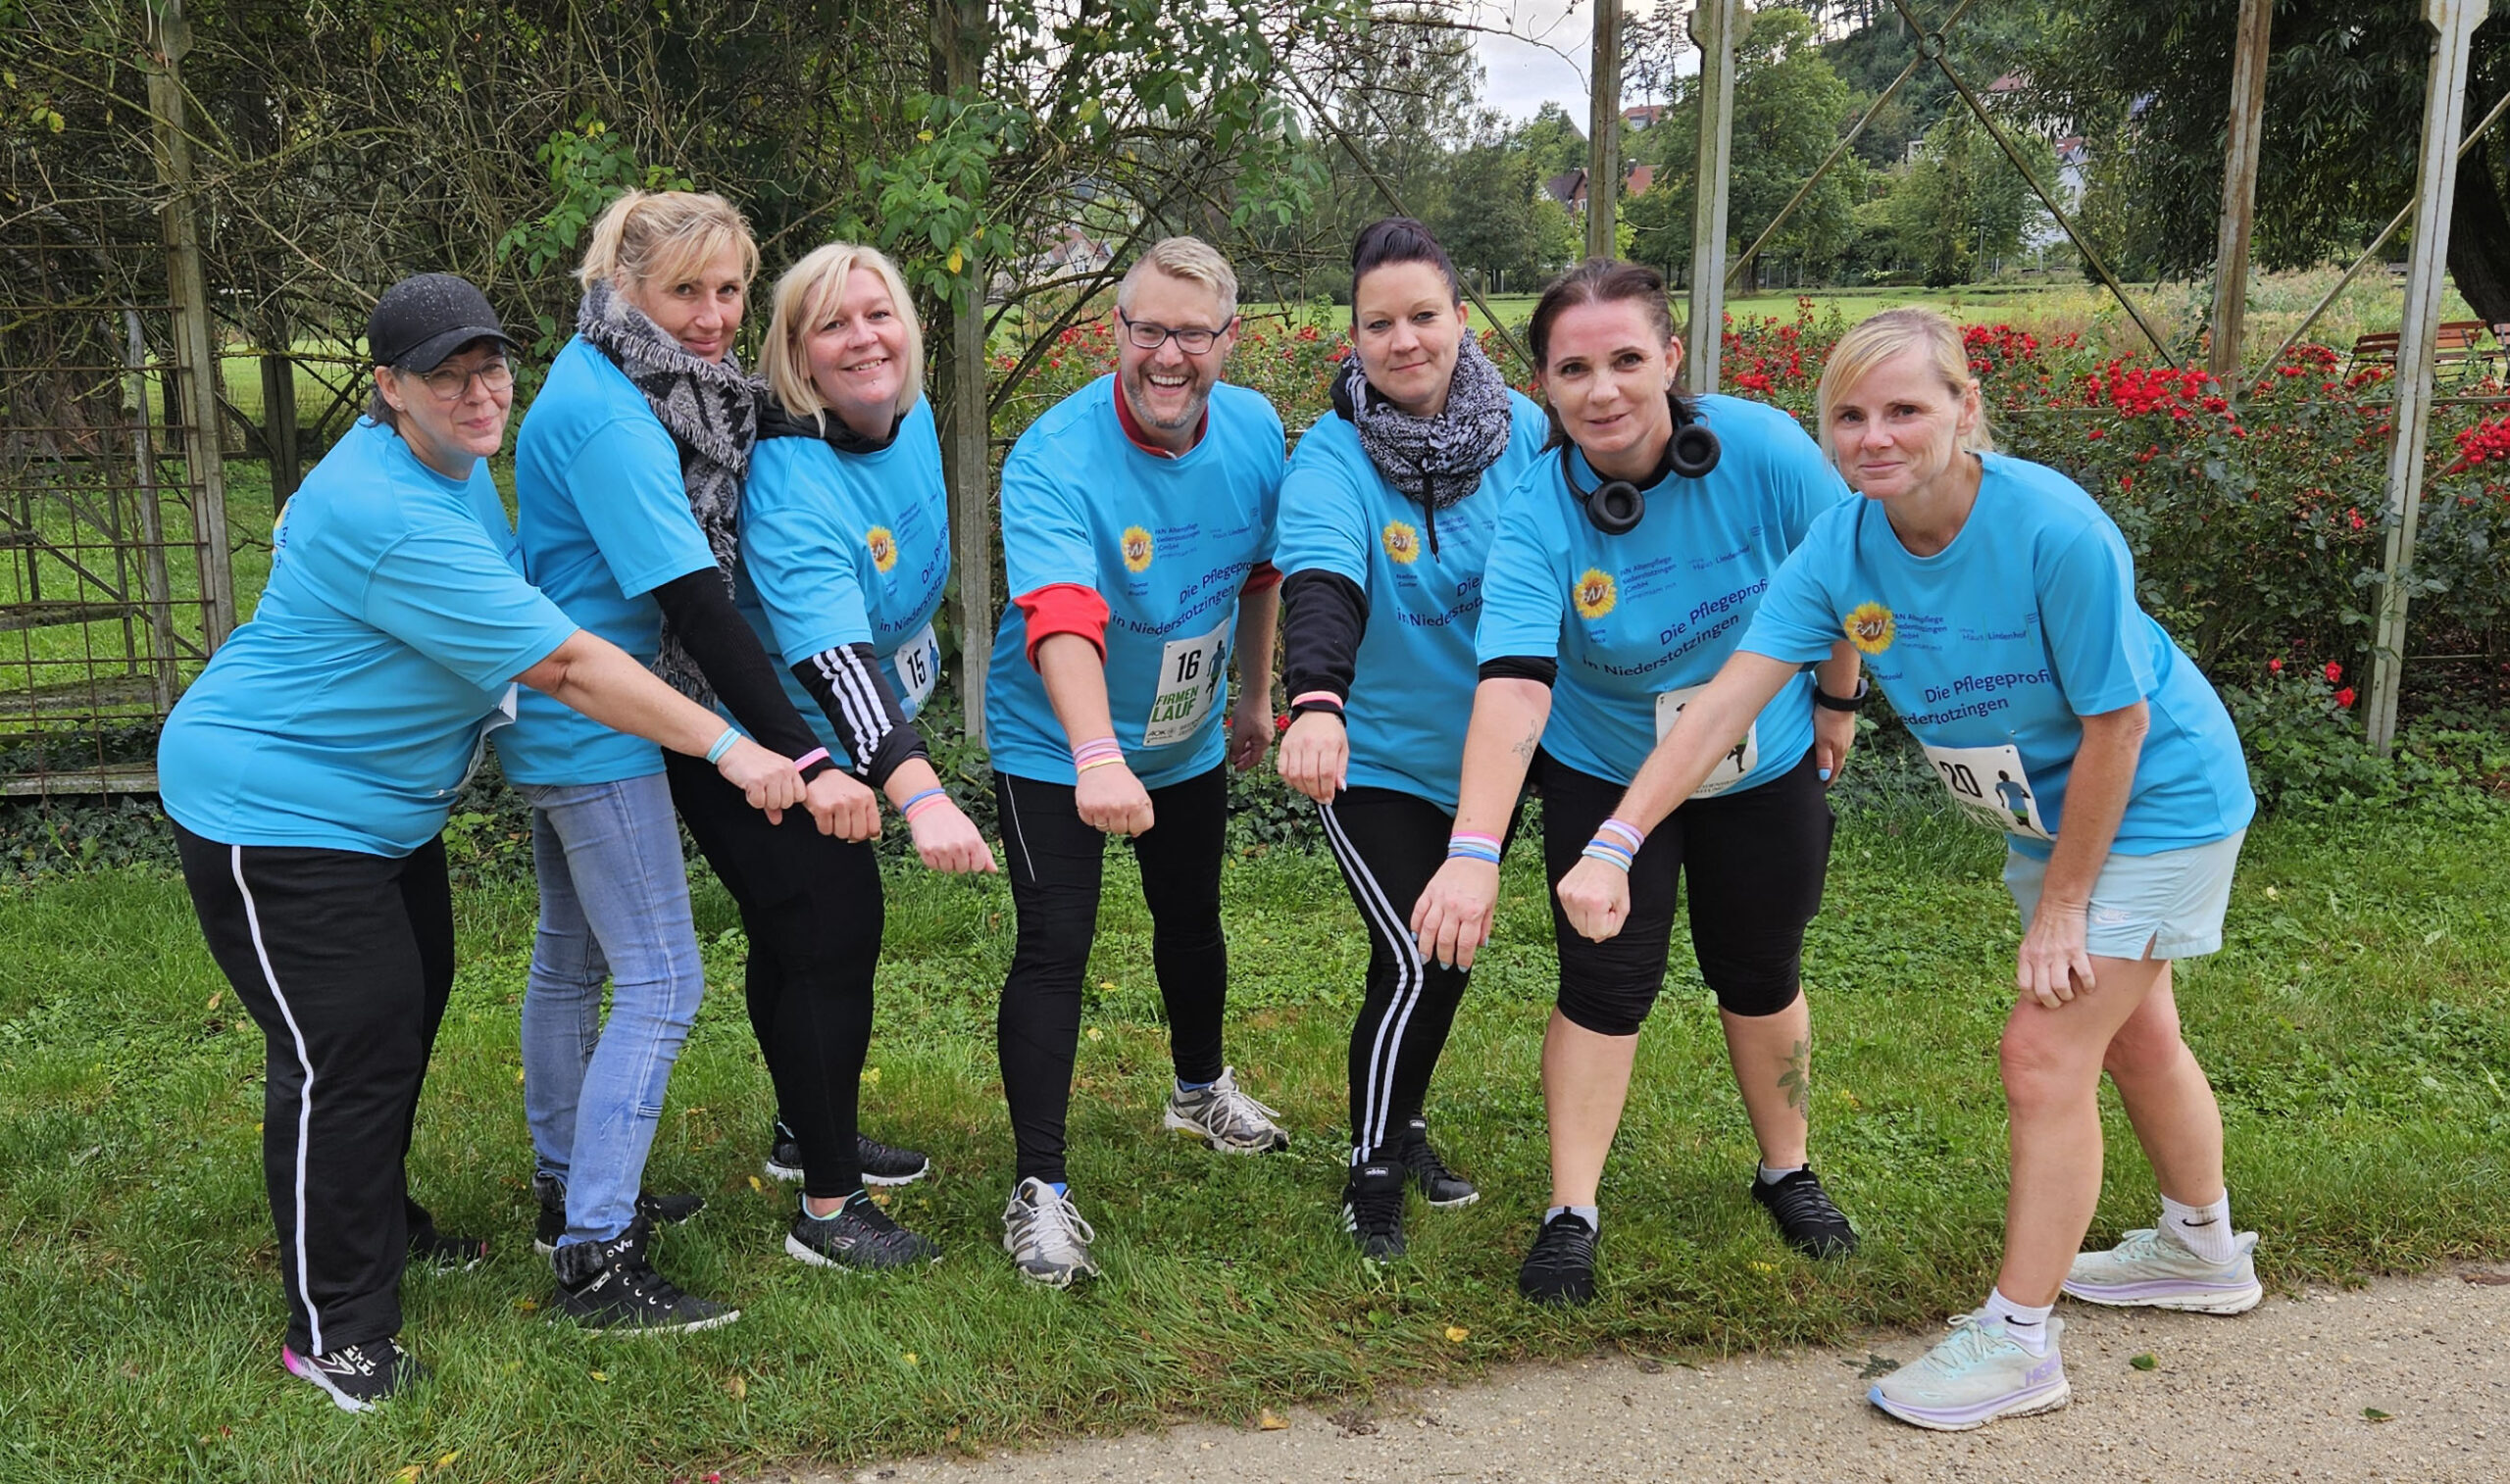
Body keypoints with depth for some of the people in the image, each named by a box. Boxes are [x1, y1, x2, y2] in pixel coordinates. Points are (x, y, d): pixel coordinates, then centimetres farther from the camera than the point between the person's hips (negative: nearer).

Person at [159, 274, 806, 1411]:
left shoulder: (447, 460, 2)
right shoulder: (393, 519, -31)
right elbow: (564, 666, -32)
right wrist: (728, 749, -31)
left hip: (379, 804, 10)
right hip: (274, 813, -10)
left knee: (407, 1010, 20)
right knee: (345, 1051, -7)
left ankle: (382, 1226, 41)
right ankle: (334, 1330, 7)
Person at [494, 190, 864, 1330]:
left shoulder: (611, 386, 8)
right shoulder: (609, 418, -23)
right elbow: (693, 602, -29)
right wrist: (804, 761, -30)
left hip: (554, 716, 11)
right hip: (593, 729, -11)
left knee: (572, 956, 20)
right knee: (661, 983, -7)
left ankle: (567, 1187, 36)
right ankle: (596, 1260, -1)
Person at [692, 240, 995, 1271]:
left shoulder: (911, 417, -6)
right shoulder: (788, 481, -32)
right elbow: (833, 655, -45)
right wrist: (917, 791, -56)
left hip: (827, 739, 8)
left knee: (800, 933, 21)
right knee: (834, 933, -10)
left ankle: (809, 1130, 41)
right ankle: (826, 1211, 1)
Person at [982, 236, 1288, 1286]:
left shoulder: (1255, 430, -12)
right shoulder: (1053, 458, -31)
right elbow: (1061, 619, -47)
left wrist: (1257, 694, 15)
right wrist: (1097, 758, -61)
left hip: (1189, 738, 6)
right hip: (1057, 746, -5)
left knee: (1192, 917, 22)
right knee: (1054, 947, -13)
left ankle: (1201, 1089, 49)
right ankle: (1040, 1188, -1)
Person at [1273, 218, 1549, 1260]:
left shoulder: (1525, 433, -10)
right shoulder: (1331, 457, -20)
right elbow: (1321, 586, -37)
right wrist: (1316, 704, -55)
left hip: (1488, 751, 4)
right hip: (1373, 756, -4)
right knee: (1413, 962, -9)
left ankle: (1405, 1123, 42)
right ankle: (1371, 1175, 12)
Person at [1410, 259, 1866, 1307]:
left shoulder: (1762, 448, -23)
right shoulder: (1537, 517, -27)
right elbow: (1513, 684, -41)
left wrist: (1836, 702, 6)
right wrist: (1474, 851, -51)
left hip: (1766, 765, 2)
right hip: (1605, 773, -1)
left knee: (1760, 974, 14)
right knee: (1604, 984, -5)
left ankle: (1786, 1173, 37)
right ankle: (1571, 1214, 9)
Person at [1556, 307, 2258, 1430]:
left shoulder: (2056, 530, -33)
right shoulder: (1842, 548, -17)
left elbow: (2118, 724, -25)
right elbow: (1728, 696, -25)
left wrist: (2060, 903, -17)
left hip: (2157, 805, -7)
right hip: (2050, 809, 7)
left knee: (2044, 1053, -9)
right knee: (2128, 1031, 24)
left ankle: (2015, 1338, 8)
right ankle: (2203, 1252, 48)